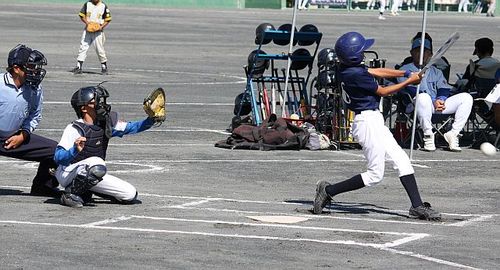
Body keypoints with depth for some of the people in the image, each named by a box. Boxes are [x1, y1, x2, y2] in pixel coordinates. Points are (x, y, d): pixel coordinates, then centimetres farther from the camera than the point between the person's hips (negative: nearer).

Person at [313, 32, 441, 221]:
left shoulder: (346, 68, 5)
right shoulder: (356, 74, -21)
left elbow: (376, 72, 16)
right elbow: (383, 92, -10)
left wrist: (405, 73, 9)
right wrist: (409, 81, -1)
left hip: (374, 121, 10)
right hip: (368, 122, -10)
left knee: (402, 161, 9)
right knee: (375, 175, -3)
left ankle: (417, 206, 7)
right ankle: (329, 191, 1)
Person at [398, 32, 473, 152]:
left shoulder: (436, 72, 29)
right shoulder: (405, 70, 12)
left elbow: (444, 89, 13)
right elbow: (411, 90, -5)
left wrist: (440, 100, -12)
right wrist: (433, 102, -16)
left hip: (439, 105, 5)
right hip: (415, 106, -5)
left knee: (466, 97, -15)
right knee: (424, 97, -41)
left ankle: (453, 133, -16)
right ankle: (428, 135, -29)